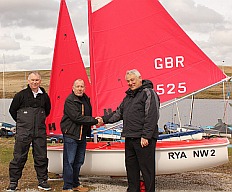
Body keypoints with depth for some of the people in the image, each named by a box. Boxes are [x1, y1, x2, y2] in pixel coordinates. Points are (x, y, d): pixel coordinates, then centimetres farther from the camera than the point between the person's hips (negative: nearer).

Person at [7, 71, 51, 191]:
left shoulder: (44, 96, 7)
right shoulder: (21, 95, -1)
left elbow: (47, 110, 24)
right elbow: (12, 110, 9)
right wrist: (21, 123, 11)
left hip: (40, 132, 3)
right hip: (23, 132, -2)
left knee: (41, 157, 6)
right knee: (19, 157, 1)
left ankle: (42, 181, 17)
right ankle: (13, 182, 10)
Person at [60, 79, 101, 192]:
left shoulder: (86, 99, 12)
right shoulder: (69, 100, -13)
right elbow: (77, 117, -21)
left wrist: (92, 123, 7)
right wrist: (95, 121, -19)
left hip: (82, 135, 8)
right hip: (70, 134, -8)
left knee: (79, 161, 14)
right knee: (69, 162, -4)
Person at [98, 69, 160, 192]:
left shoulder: (148, 93, -7)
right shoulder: (128, 95, 20)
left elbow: (152, 116, -16)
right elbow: (119, 113, 28)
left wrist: (146, 136, -20)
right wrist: (104, 119, 18)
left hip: (144, 139, -9)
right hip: (129, 138, 9)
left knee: (147, 169, -3)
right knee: (131, 168, 14)